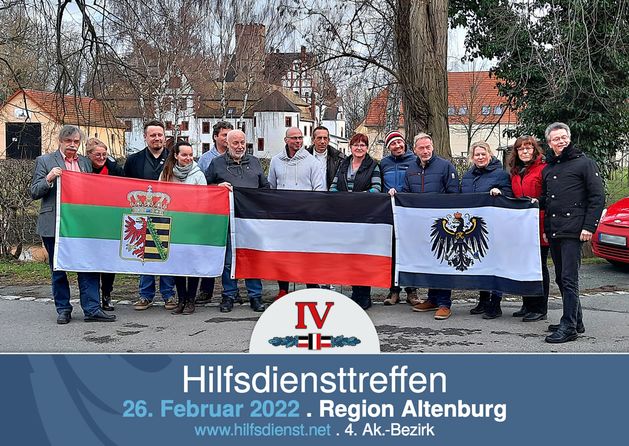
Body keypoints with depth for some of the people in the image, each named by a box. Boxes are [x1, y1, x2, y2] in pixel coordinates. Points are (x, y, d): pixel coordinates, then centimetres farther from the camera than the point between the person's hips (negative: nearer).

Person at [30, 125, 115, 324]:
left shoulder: (85, 162, 15)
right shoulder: (44, 161, 4)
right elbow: (34, 193, -1)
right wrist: (49, 178, -17)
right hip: (55, 224, -3)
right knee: (58, 269, 6)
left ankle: (92, 309, 2)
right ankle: (63, 310, 17)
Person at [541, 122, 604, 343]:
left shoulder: (584, 163, 0)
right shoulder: (547, 169, 19)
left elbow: (597, 197, -4)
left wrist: (589, 226, -12)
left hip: (573, 231, -7)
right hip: (553, 232, 7)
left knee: (569, 279, -10)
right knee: (561, 279, 11)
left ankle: (569, 327, -7)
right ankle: (576, 321, 22)